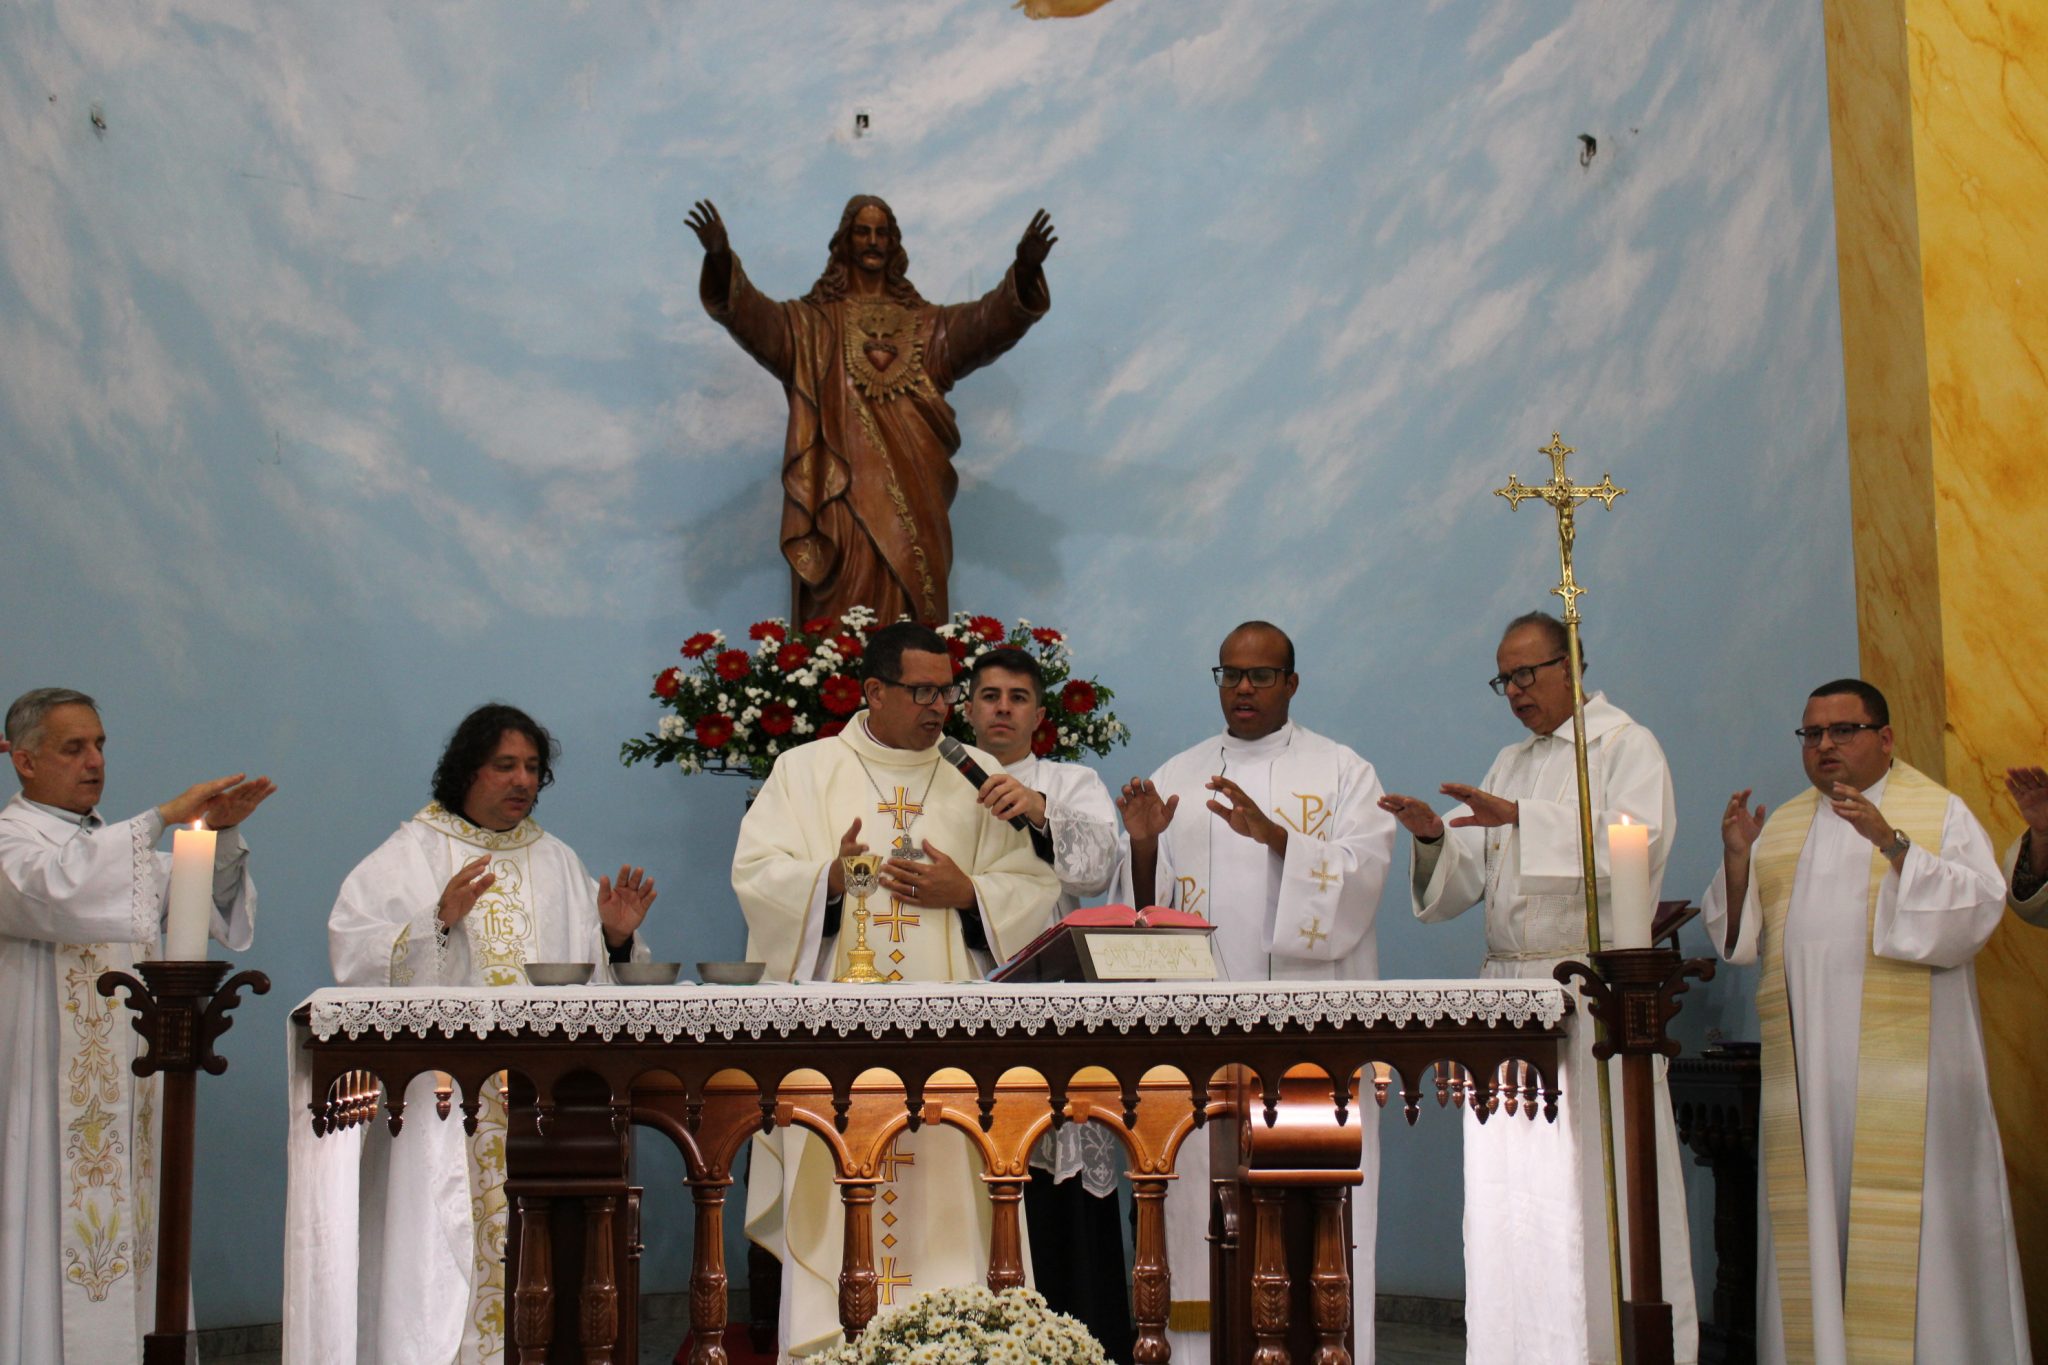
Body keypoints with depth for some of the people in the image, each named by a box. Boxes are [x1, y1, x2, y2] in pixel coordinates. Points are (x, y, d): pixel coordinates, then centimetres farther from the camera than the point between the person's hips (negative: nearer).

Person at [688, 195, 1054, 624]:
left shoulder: (924, 322, 15)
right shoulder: (815, 319, 9)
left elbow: (985, 321, -1)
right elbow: (754, 317, -7)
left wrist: (1025, 271, -19)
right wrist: (721, 261, -25)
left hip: (910, 487, 2)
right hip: (844, 487, -2)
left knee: (908, 601, 0)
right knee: (849, 599, -9)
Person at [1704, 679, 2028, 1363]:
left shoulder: (1939, 813, 4)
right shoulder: (1781, 827, 17)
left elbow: (1976, 909, -11)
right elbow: (1742, 937, 14)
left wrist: (1893, 844, -21)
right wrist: (1736, 861, -3)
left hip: (1902, 1068, -4)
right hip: (1805, 1068, 4)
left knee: (1907, 1229, -5)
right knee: (1814, 1222, 3)